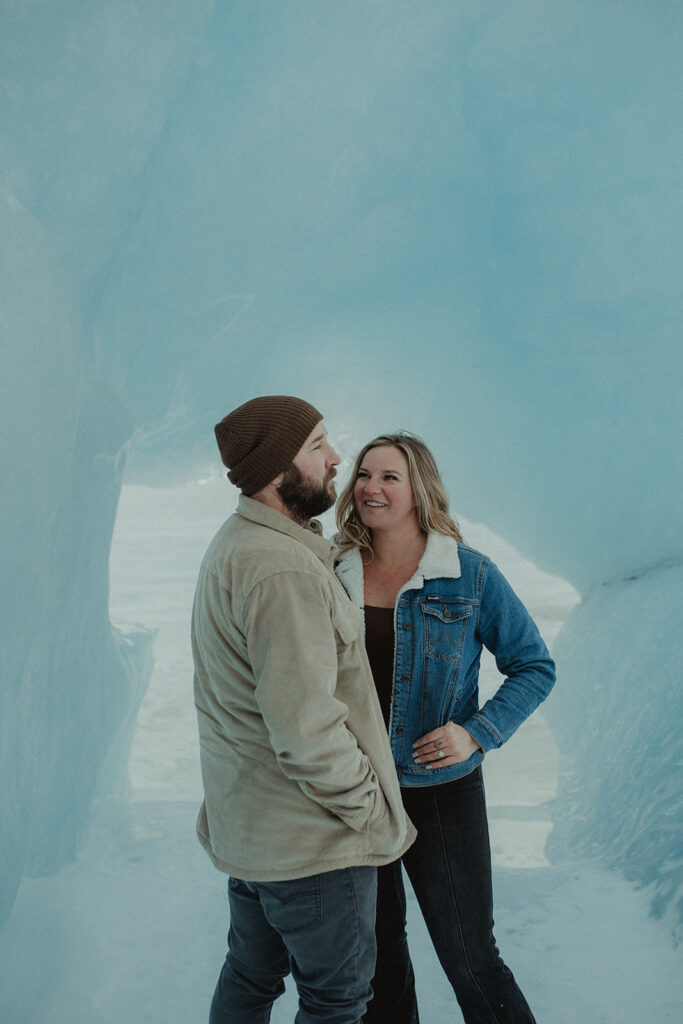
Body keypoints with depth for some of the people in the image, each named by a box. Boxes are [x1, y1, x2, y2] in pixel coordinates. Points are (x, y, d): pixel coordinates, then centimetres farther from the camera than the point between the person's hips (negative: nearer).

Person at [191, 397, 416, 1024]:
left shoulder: (231, 548, 6)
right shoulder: (284, 571, -28)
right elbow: (307, 734, -29)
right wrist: (379, 819, -16)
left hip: (246, 826, 9)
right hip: (314, 842, -9)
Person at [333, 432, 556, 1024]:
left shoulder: (471, 576, -10)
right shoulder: (335, 574, -1)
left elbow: (535, 667, -3)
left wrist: (477, 733, -15)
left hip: (440, 790, -3)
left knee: (469, 960, 4)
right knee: (376, 949, 19)